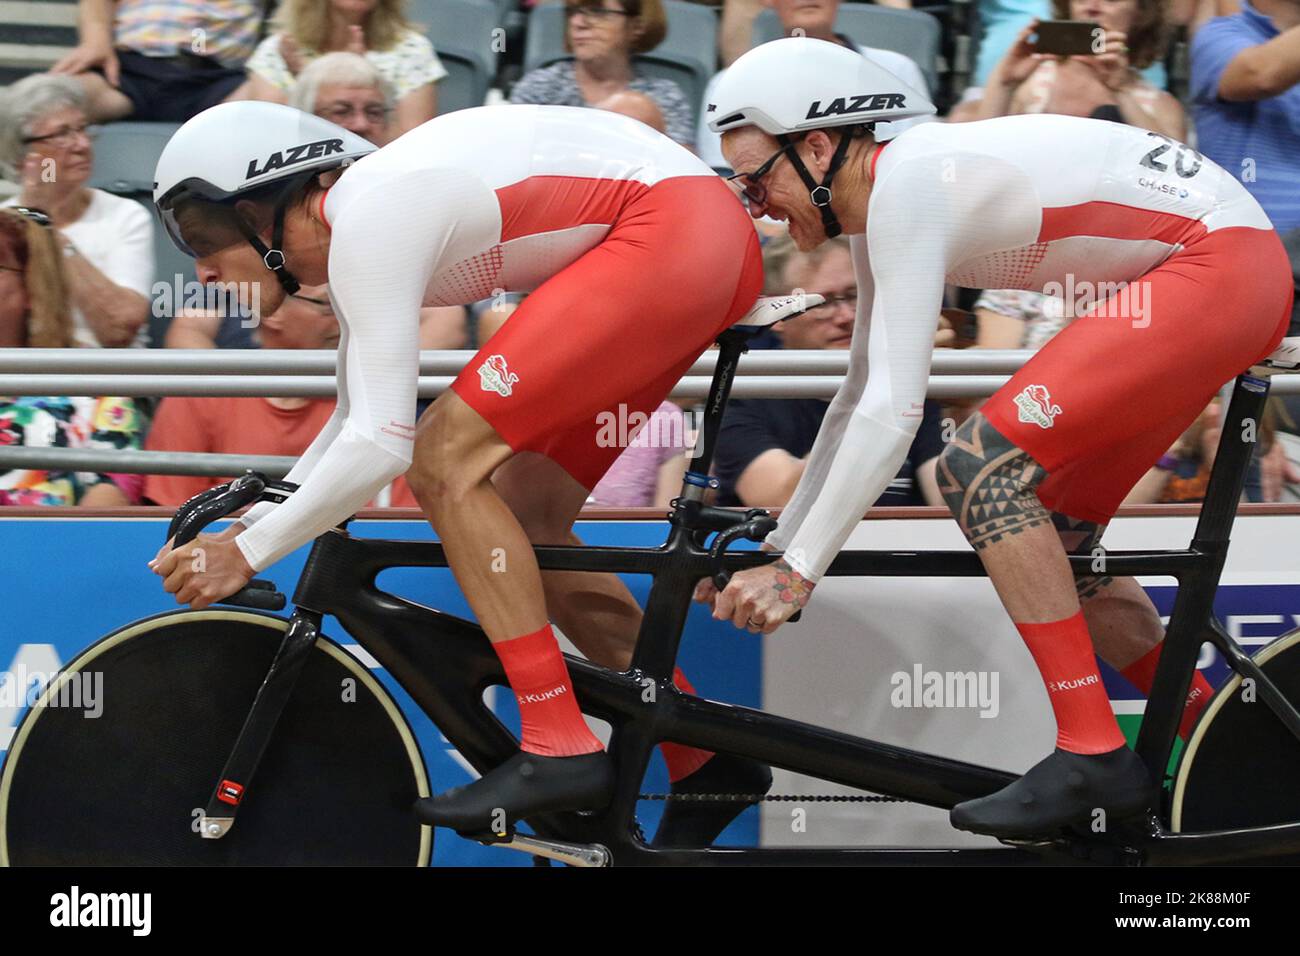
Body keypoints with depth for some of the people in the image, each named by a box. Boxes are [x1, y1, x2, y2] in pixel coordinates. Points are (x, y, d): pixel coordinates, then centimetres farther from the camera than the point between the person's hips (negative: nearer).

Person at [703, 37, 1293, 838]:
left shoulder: (906, 183, -19)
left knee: (979, 468, -17)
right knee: (1049, 538, 13)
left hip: (1218, 263, -11)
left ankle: (1094, 759, -15)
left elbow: (895, 412, -23)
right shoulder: (879, 213, 10)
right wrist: (777, 548, 20)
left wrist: (799, 572, -19)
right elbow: (860, 397, 20)